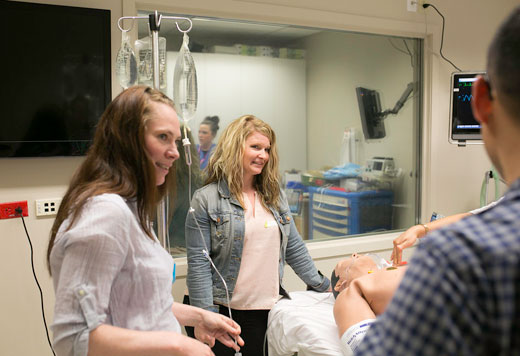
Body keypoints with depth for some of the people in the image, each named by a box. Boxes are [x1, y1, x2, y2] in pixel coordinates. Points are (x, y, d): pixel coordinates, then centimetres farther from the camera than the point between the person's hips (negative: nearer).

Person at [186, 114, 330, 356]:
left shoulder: (275, 196, 10)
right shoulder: (206, 199, -6)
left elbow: (294, 248, 16)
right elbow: (198, 263, -10)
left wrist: (323, 286, 15)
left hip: (267, 309, 4)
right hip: (223, 309, -4)